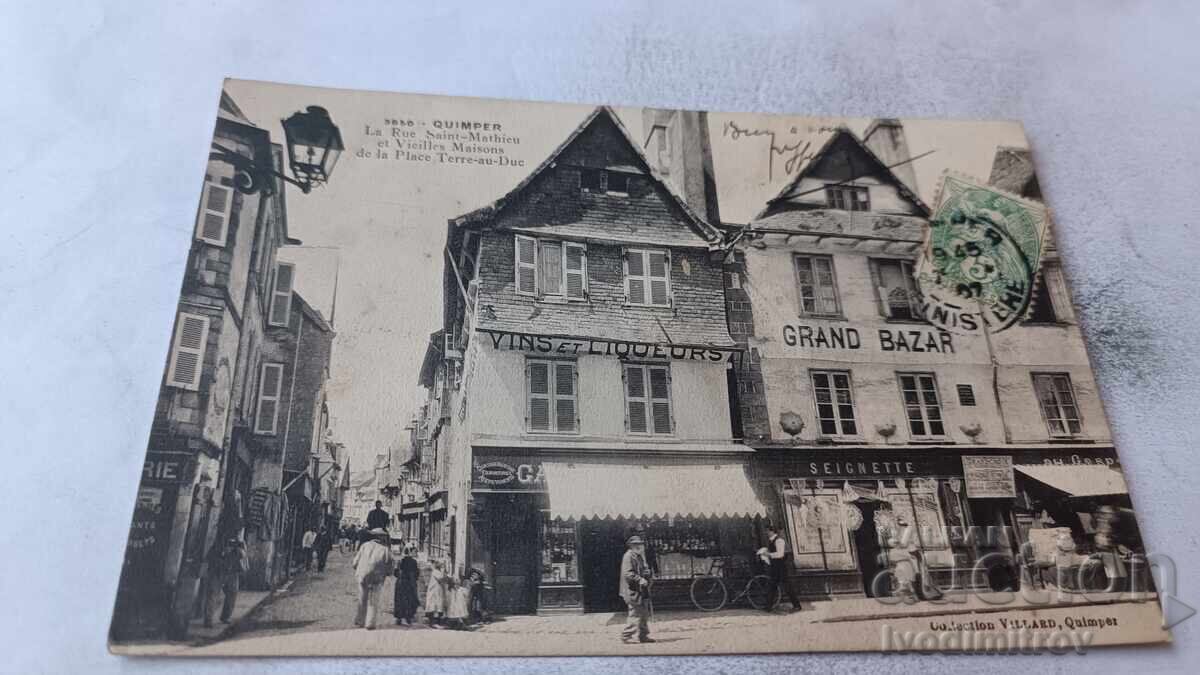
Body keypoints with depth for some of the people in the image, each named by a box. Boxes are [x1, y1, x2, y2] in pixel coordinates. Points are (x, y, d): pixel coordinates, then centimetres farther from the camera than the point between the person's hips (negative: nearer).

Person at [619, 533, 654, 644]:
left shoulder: (640, 556, 18)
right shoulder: (628, 556, -13)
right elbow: (627, 573, -22)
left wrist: (649, 575, 12)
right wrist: (640, 580, -27)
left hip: (642, 590, 10)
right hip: (633, 591, -10)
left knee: (645, 614, 13)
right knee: (635, 614, -9)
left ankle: (643, 635, 22)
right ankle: (626, 636, -1)